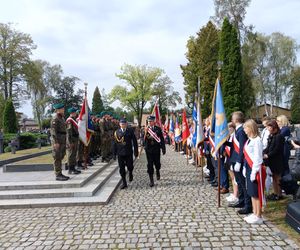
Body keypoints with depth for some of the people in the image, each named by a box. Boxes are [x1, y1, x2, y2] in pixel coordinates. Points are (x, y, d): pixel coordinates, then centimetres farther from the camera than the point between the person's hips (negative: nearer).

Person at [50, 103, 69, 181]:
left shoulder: (62, 118, 17)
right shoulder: (55, 119, -12)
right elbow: (53, 131, -18)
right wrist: (56, 142, -23)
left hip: (62, 140, 9)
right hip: (57, 141, -9)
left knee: (60, 158, 13)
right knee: (57, 158, -5)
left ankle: (60, 174, 20)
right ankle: (58, 175, 0)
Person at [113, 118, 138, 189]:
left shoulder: (130, 131, 0)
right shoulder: (117, 132, 2)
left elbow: (134, 141, 2)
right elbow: (114, 143, 4)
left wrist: (136, 151, -1)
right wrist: (114, 154, 3)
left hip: (128, 152, -1)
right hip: (120, 153, 1)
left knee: (130, 166, 1)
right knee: (122, 168, 5)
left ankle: (130, 173, 37)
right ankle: (124, 183, 17)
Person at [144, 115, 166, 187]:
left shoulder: (158, 129, 0)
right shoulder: (145, 129, 1)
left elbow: (162, 139, 2)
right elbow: (143, 140, -6)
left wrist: (163, 149, -1)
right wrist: (145, 133, -22)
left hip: (156, 149, 0)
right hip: (148, 150, 0)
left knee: (157, 163, 10)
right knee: (150, 165, -1)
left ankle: (157, 172, 44)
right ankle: (151, 180, 7)